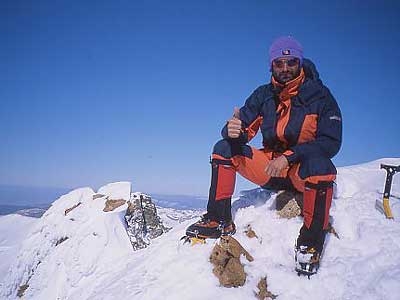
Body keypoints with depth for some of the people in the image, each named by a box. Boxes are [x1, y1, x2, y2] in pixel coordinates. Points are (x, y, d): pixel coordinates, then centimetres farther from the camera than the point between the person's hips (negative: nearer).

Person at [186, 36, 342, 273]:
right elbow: (245, 130, -3)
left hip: (305, 170, -3)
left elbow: (331, 142, -16)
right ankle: (219, 220, -11)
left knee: (320, 164, -38)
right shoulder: (264, 95, 1)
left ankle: (312, 241, -24)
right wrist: (234, 131, -29)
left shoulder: (320, 96, -9)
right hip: (270, 166, 4)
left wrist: (289, 157, -26)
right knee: (224, 148, -12)